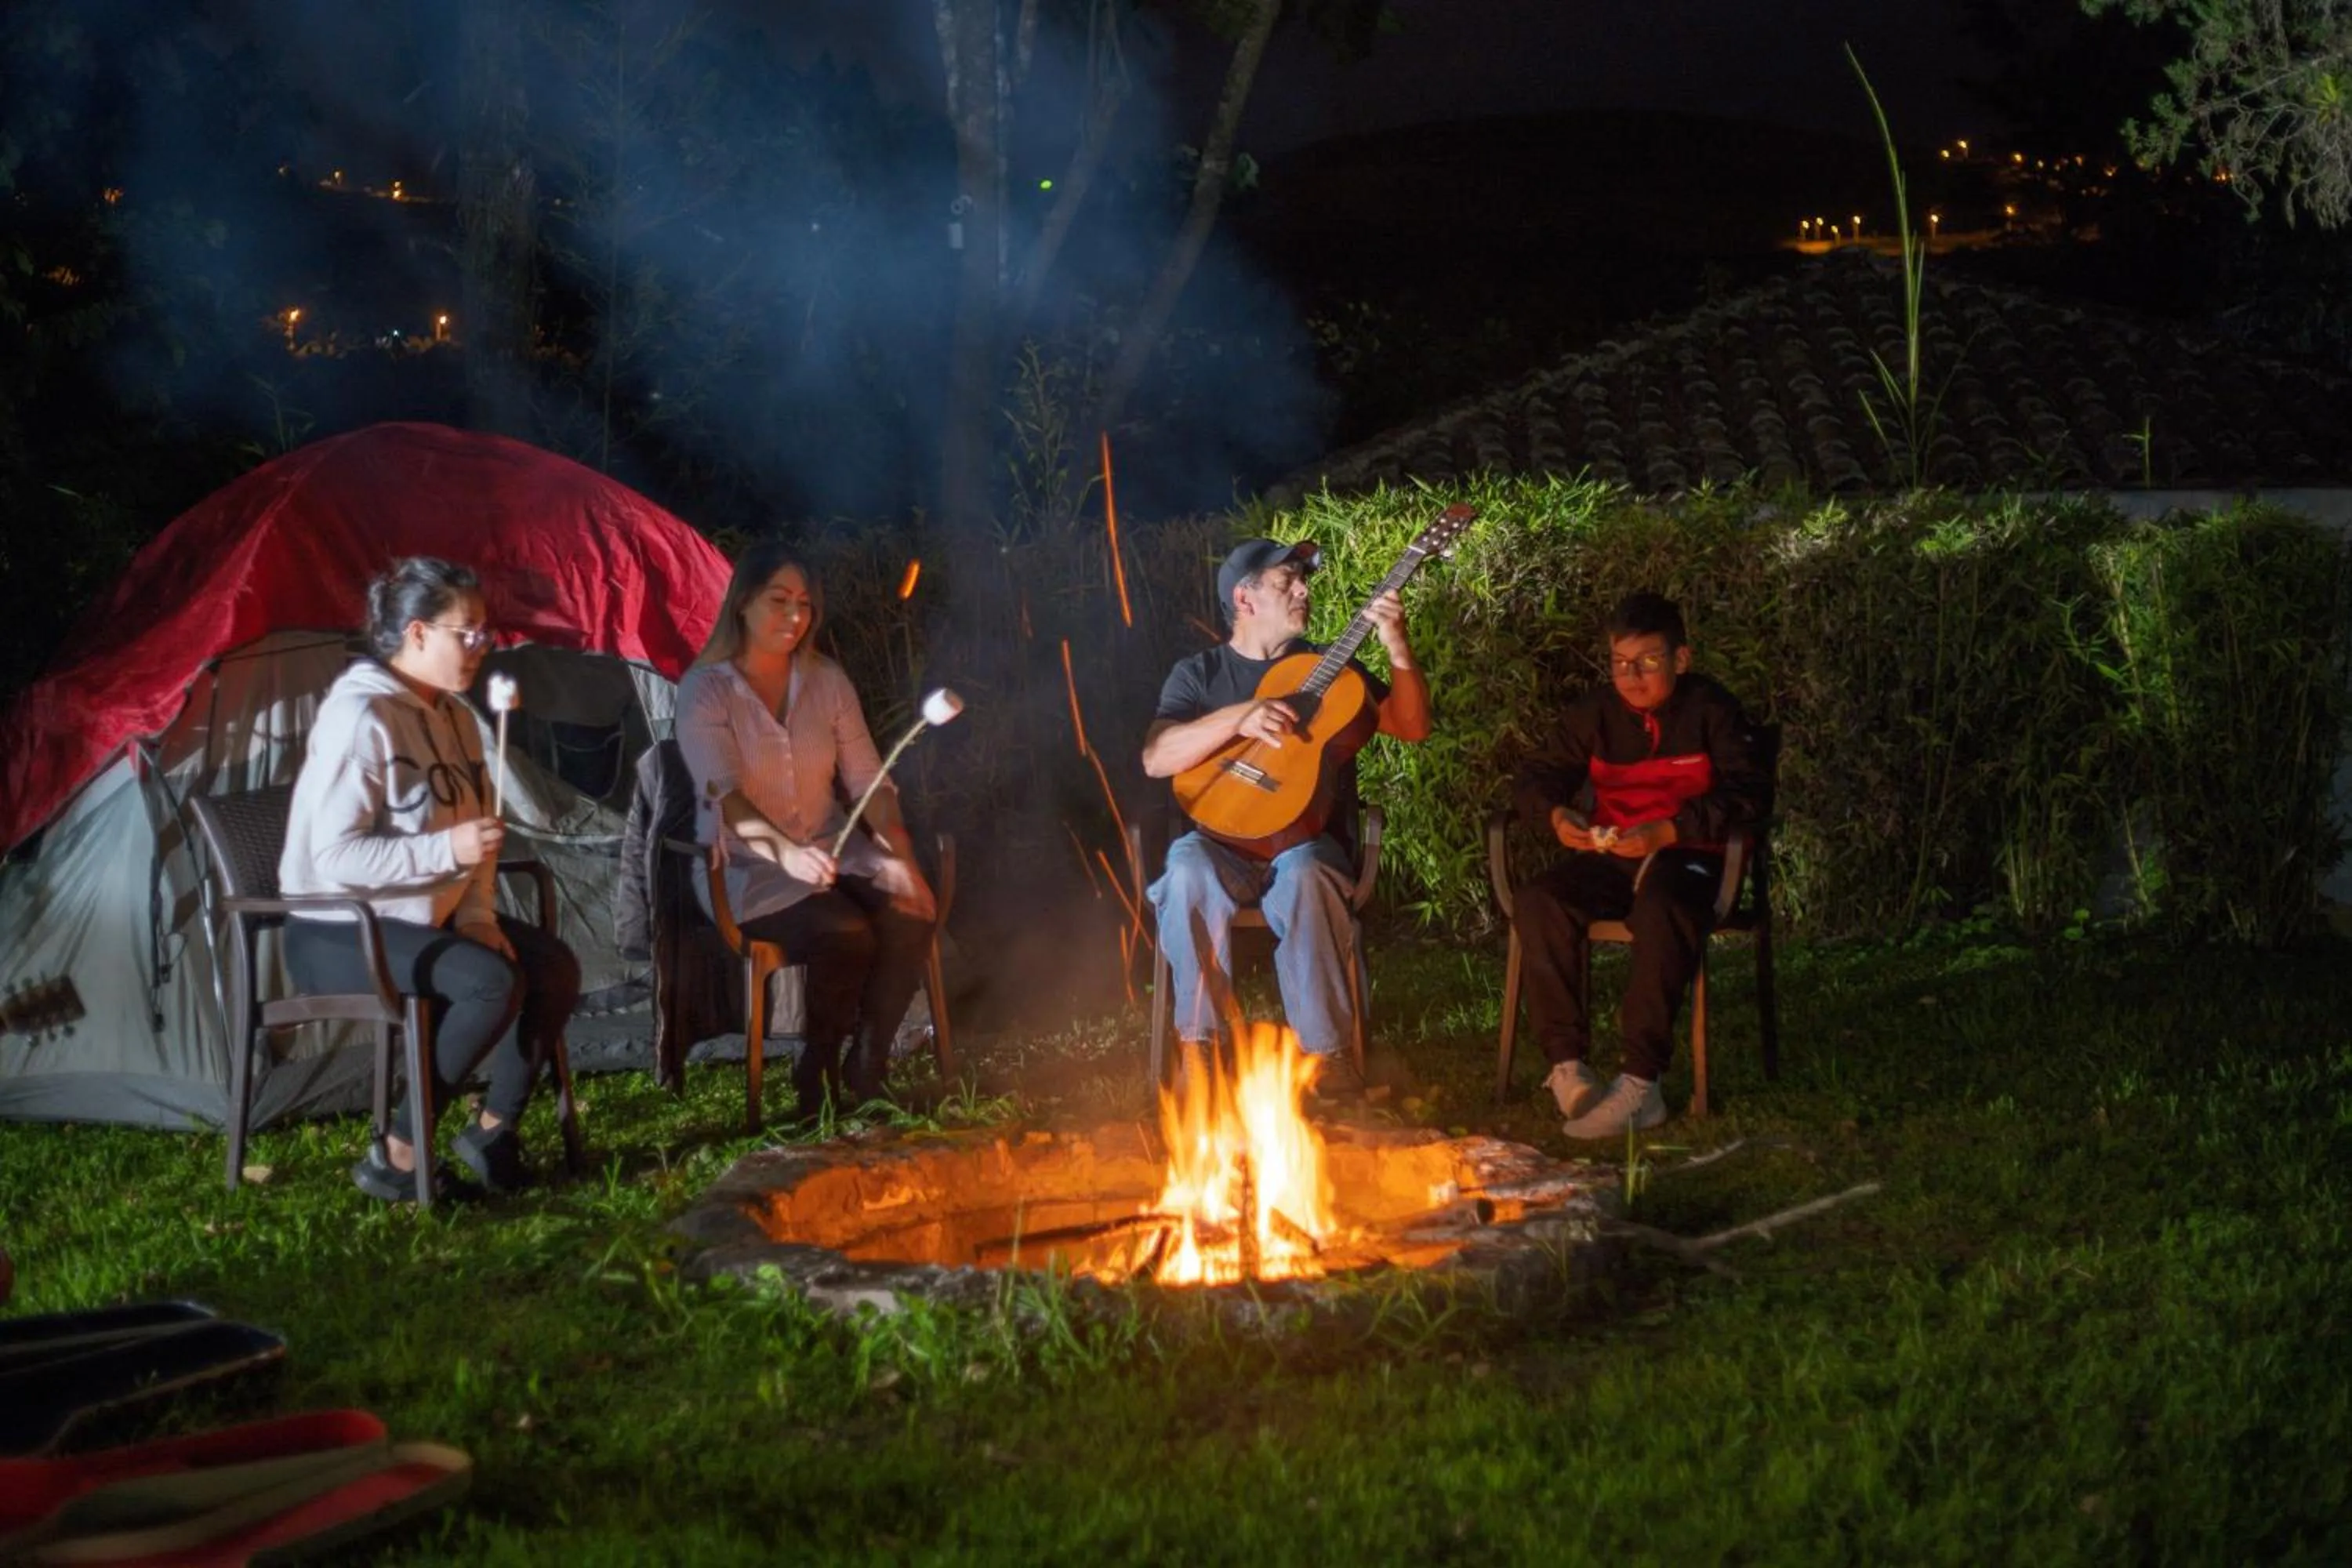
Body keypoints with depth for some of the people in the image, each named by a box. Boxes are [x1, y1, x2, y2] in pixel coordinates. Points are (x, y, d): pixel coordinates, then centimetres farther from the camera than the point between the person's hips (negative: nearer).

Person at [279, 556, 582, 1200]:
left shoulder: (453, 717, 8)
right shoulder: (359, 716, -20)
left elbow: (470, 829, 15)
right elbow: (335, 857, -26)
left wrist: (478, 916, -1)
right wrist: (446, 849, -30)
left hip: (424, 918, 9)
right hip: (339, 932, -9)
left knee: (553, 965, -6)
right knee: (493, 981, -28)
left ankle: (494, 1131, 6)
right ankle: (397, 1158, -18)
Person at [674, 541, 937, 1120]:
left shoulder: (828, 680, 8)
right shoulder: (704, 690, -7)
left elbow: (867, 779, 5)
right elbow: (724, 795, -21)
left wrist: (902, 855, -14)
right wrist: (785, 852, -40)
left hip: (834, 851, 5)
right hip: (748, 868, -5)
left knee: (912, 914, -27)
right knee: (845, 933, -33)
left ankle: (864, 1071, -12)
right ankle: (819, 1074, -10)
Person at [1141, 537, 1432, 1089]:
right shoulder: (1199, 673, 10)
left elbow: (1412, 728, 5)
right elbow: (1156, 759, -7)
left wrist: (1399, 650, -10)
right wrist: (1240, 718, -21)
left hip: (1306, 843, 0)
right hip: (1222, 844, 0)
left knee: (1303, 876, -37)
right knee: (1190, 872, -36)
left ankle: (1325, 1058, -31)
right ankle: (1196, 1045, -26)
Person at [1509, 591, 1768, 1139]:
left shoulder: (1711, 709, -1)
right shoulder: (1594, 712, 10)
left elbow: (1746, 793, -11)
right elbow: (1538, 776, 12)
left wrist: (1665, 833, -25)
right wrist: (1556, 814, -14)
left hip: (1685, 853, -4)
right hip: (1610, 856, 4)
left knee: (1661, 911, -39)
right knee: (1537, 901, -26)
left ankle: (1641, 1084, -39)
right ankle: (1567, 1066, -26)